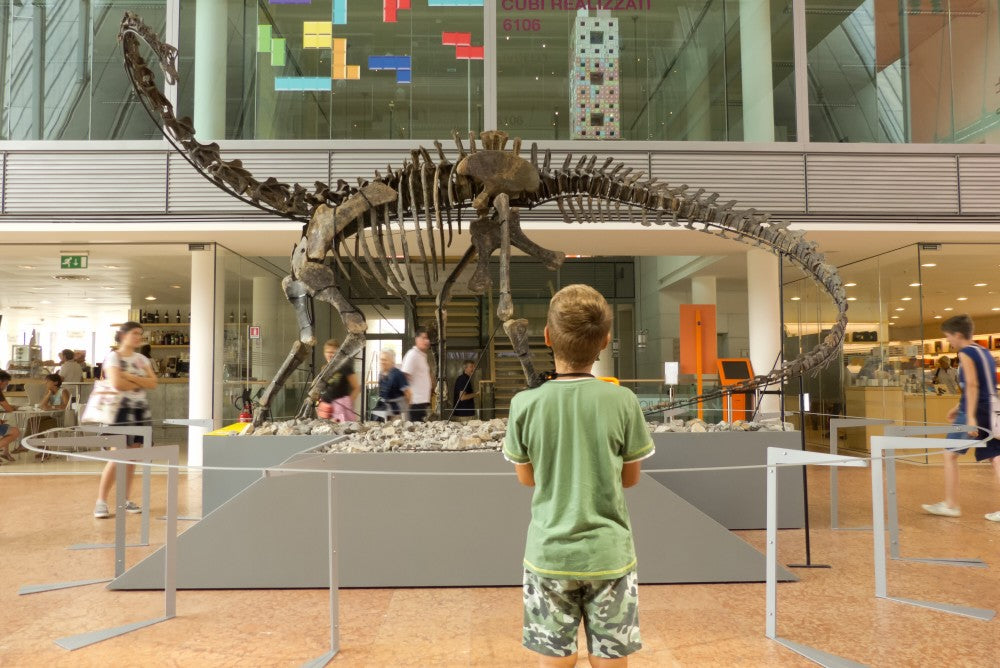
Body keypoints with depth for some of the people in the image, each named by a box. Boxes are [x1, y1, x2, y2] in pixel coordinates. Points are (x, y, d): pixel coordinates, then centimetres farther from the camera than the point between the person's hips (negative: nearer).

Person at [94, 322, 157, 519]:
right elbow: (117, 383, -20)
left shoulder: (142, 359, 13)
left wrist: (130, 377, -11)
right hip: (121, 410, -6)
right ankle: (101, 501, 3)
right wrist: (140, 383, -6)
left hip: (141, 411, 6)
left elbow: (153, 383, 1)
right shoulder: (113, 357, -5)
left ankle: (125, 500, 16)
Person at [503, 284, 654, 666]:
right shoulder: (623, 402, -11)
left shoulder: (525, 404, -11)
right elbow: (630, 478, 2)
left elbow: (527, 479, 3)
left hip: (550, 555, 0)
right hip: (609, 554, 0)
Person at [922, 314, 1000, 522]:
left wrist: (970, 416, -24)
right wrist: (959, 408, 28)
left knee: (950, 454, 5)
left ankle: (950, 505, 10)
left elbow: (972, 385, -19)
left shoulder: (966, 353, -9)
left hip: (975, 412, -8)